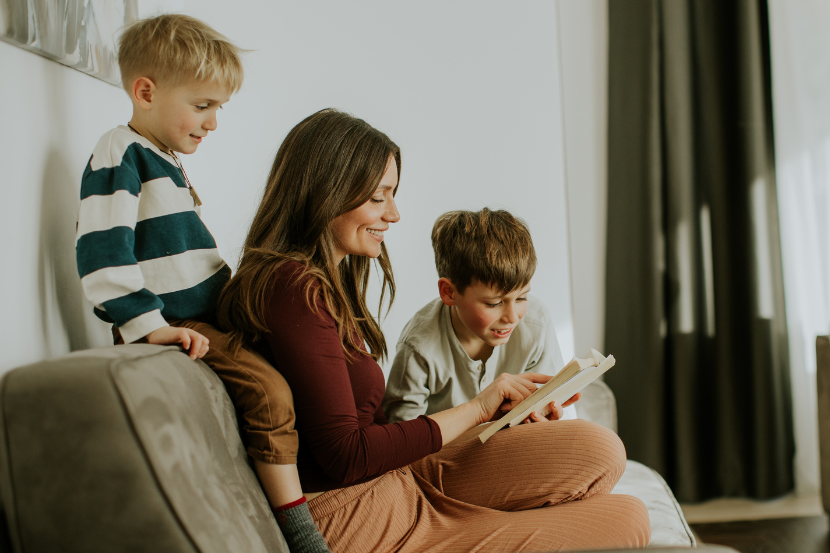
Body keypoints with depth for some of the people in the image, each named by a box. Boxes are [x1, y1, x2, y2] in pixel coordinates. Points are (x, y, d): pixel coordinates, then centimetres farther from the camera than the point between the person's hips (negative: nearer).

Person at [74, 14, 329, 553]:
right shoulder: (119, 156, -13)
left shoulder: (167, 159, 19)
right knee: (267, 385, -25)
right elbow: (103, 251, -23)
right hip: (171, 325, -11)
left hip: (204, 318, 11)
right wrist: (150, 325, -26)